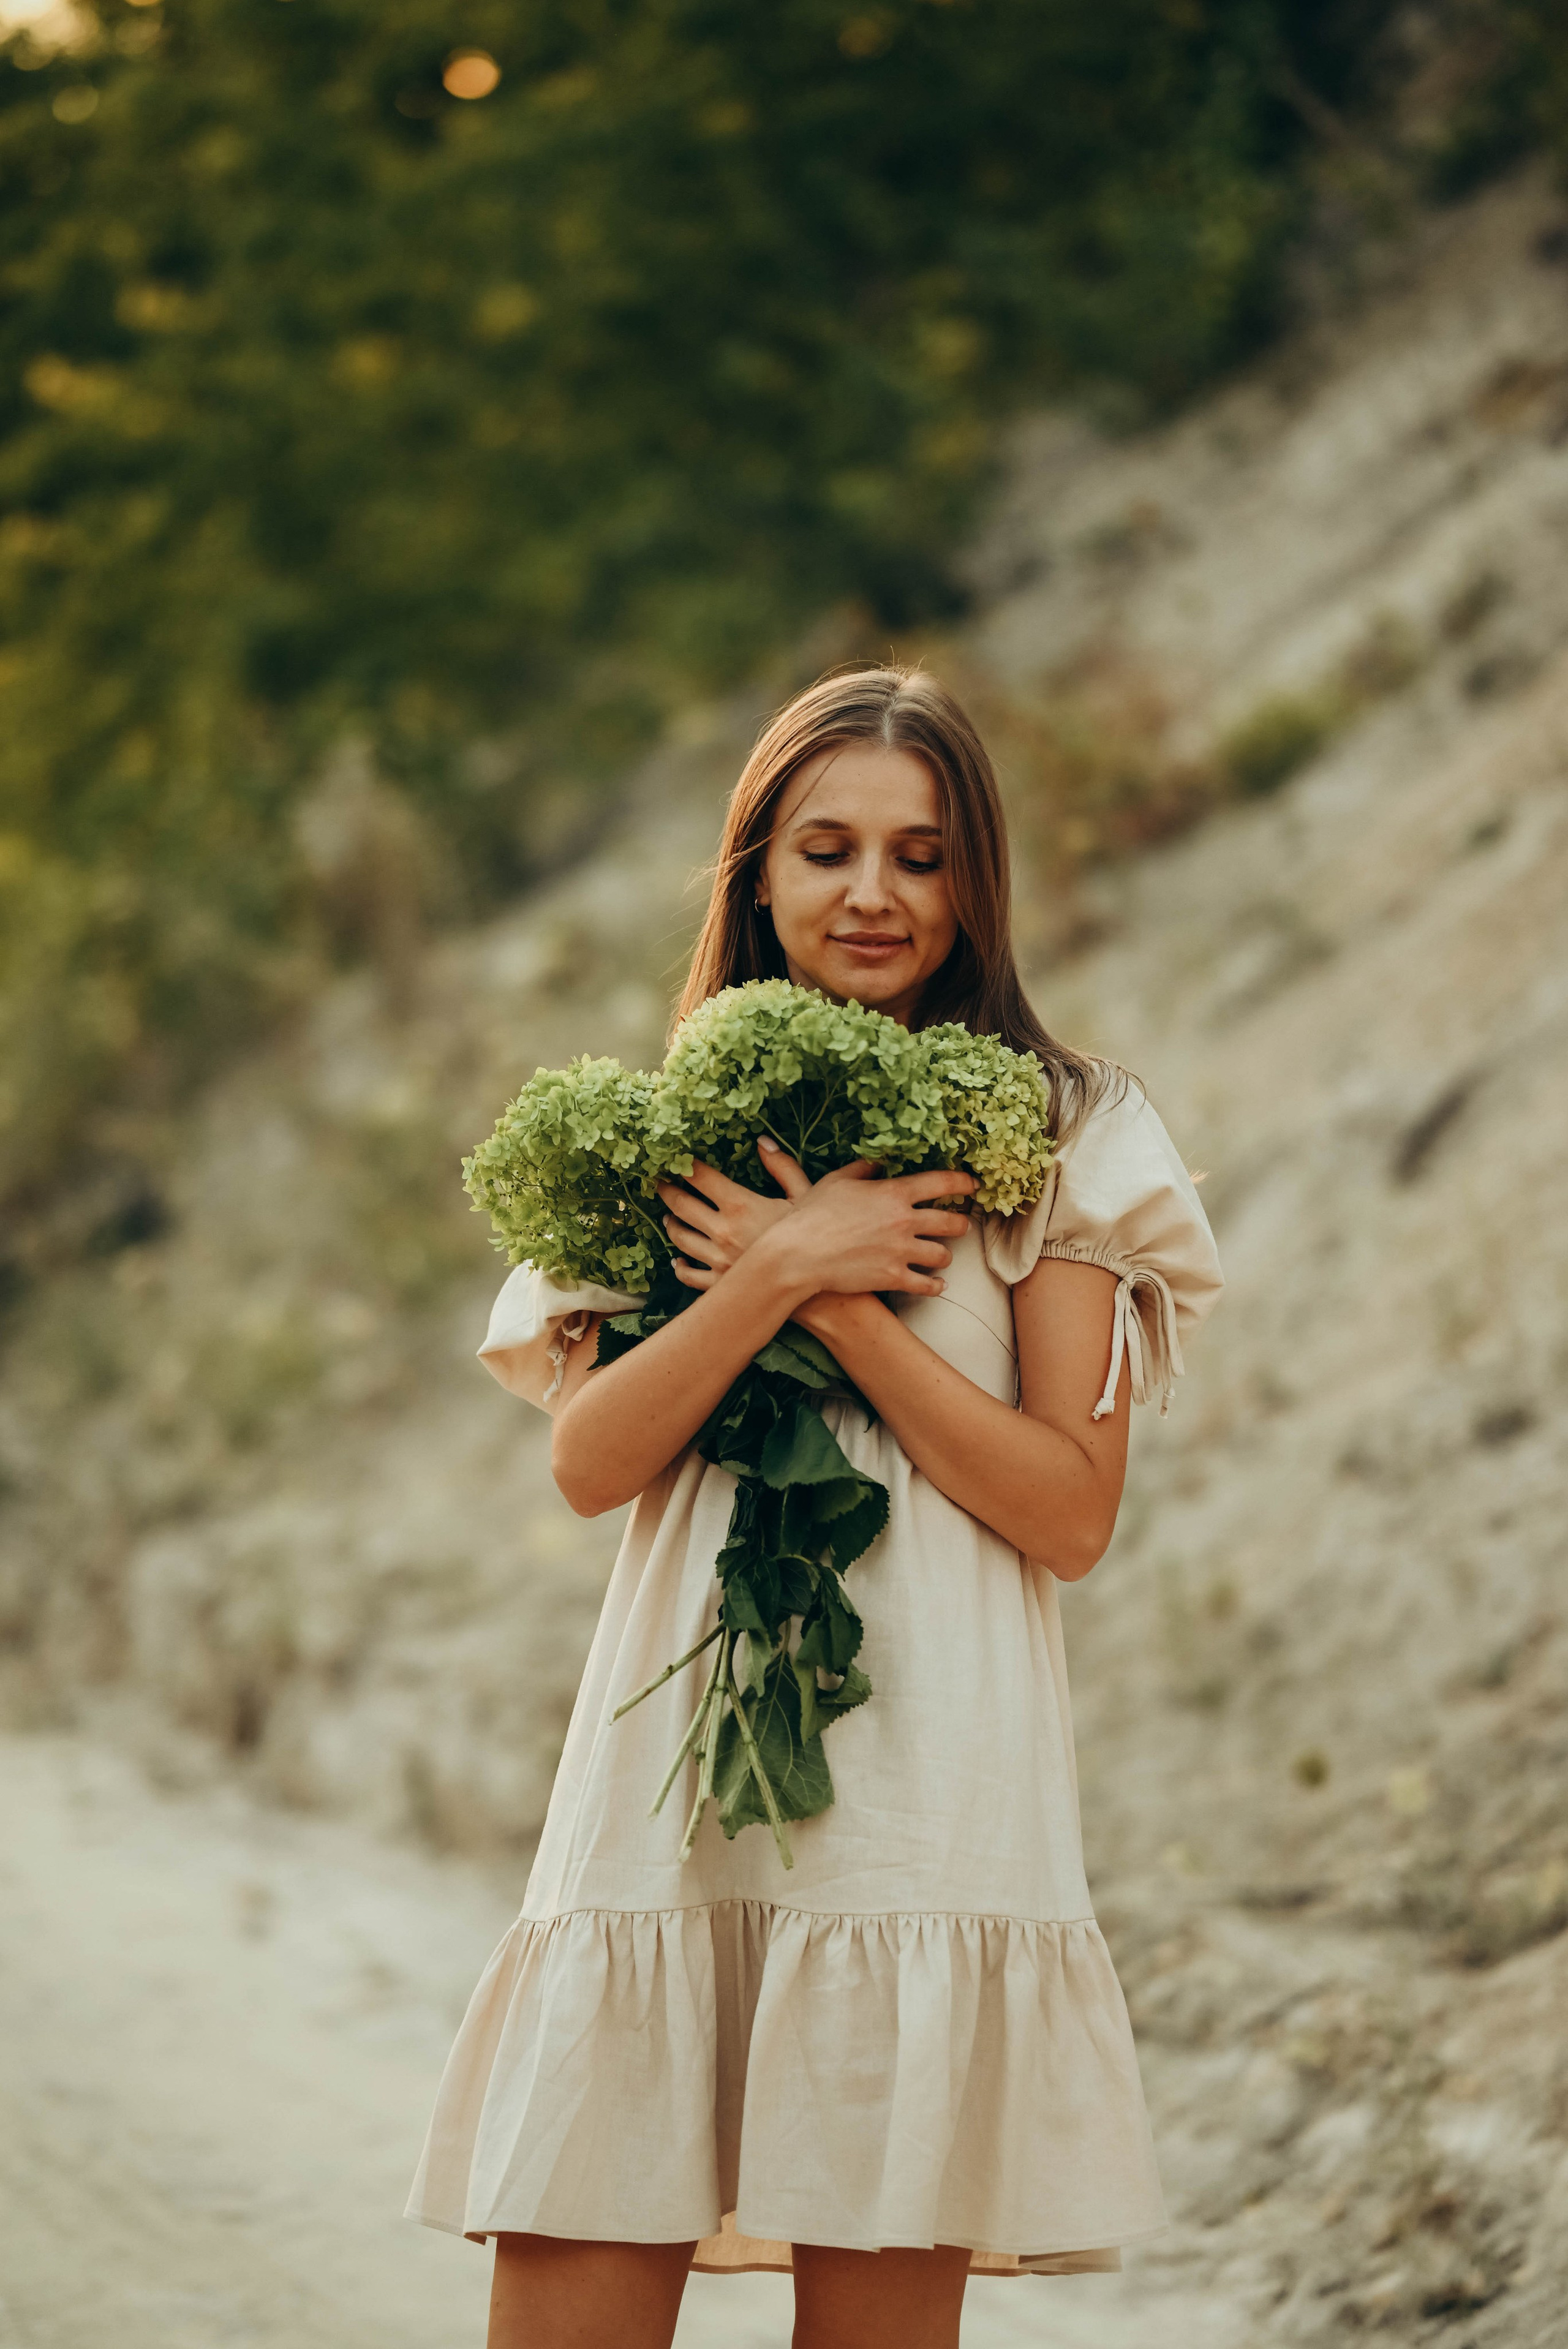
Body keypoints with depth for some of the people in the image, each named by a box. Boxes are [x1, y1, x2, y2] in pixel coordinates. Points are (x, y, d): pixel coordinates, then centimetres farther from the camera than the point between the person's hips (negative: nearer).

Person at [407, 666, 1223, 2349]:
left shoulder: (1056, 1136, 7)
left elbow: (1073, 1513, -2)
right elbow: (587, 1463, 2)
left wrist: (840, 1306, -8)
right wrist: (782, 1273, -10)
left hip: (924, 1791, -2)